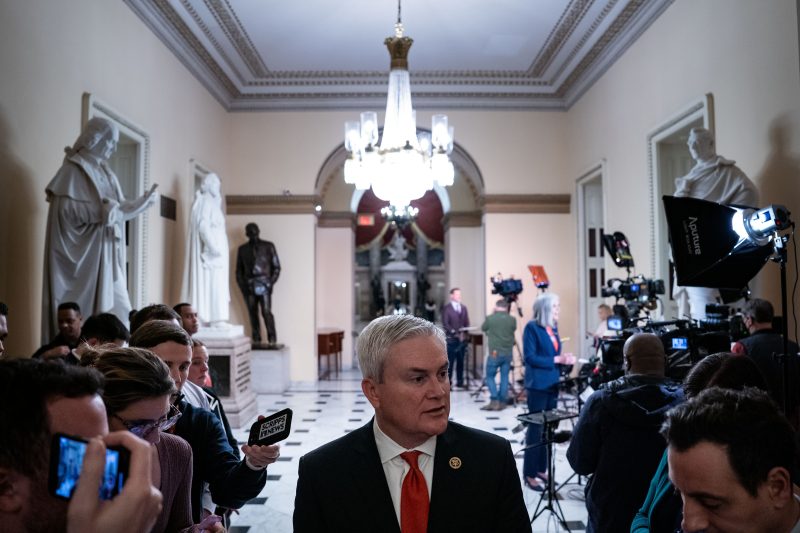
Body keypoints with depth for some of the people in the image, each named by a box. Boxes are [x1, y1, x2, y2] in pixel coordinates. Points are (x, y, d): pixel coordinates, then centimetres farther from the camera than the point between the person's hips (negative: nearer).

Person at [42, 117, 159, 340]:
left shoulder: (103, 171, 18)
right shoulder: (75, 168, -6)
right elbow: (66, 207, -18)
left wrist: (144, 201, 17)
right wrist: (103, 211, -25)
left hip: (106, 254, 8)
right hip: (84, 253, -8)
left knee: (113, 309, 4)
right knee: (85, 309, -10)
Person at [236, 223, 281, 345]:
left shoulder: (268, 246, 9)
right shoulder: (242, 249, 16)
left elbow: (276, 267, 7)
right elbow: (239, 270, 17)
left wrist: (271, 282, -4)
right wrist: (242, 285, 3)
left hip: (264, 284, -3)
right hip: (248, 286, 3)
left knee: (266, 312, -13)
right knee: (253, 313, 0)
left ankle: (272, 339, -9)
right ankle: (256, 340, 3)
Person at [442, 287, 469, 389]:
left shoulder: (463, 307, 16)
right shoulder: (446, 308, 0)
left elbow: (467, 323, 15)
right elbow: (445, 324, -7)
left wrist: (464, 333, -3)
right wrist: (454, 332, -16)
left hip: (462, 338, 5)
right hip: (451, 339, -5)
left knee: (460, 361, 6)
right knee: (450, 361, -5)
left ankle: (460, 382, 13)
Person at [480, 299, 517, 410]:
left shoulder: (490, 318, -6)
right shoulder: (512, 320, 1)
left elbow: (483, 328, 13)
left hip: (495, 353, -3)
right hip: (508, 353, 3)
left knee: (490, 376, 6)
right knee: (504, 377, 10)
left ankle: (494, 401, -5)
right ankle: (502, 402, 11)